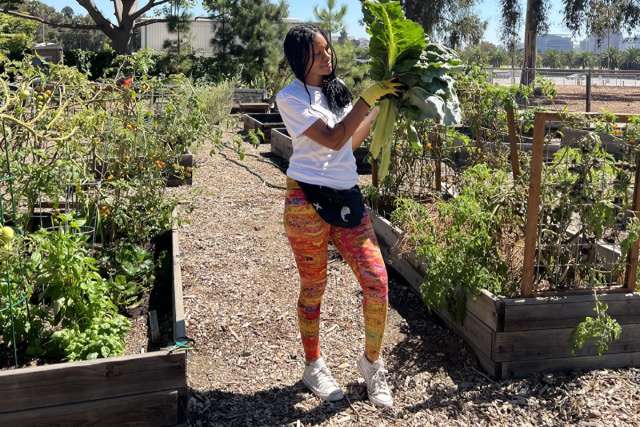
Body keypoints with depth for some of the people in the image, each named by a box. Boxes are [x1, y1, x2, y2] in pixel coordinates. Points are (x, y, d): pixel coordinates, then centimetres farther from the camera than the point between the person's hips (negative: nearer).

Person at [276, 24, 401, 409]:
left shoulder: (338, 89, 14)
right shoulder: (290, 98, -7)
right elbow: (333, 140, -18)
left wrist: (380, 104, 15)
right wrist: (367, 99, -22)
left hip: (347, 197, 6)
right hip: (307, 202, -5)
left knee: (378, 281, -2)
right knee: (314, 288, 8)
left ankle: (372, 361, 19)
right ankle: (314, 366, 27)